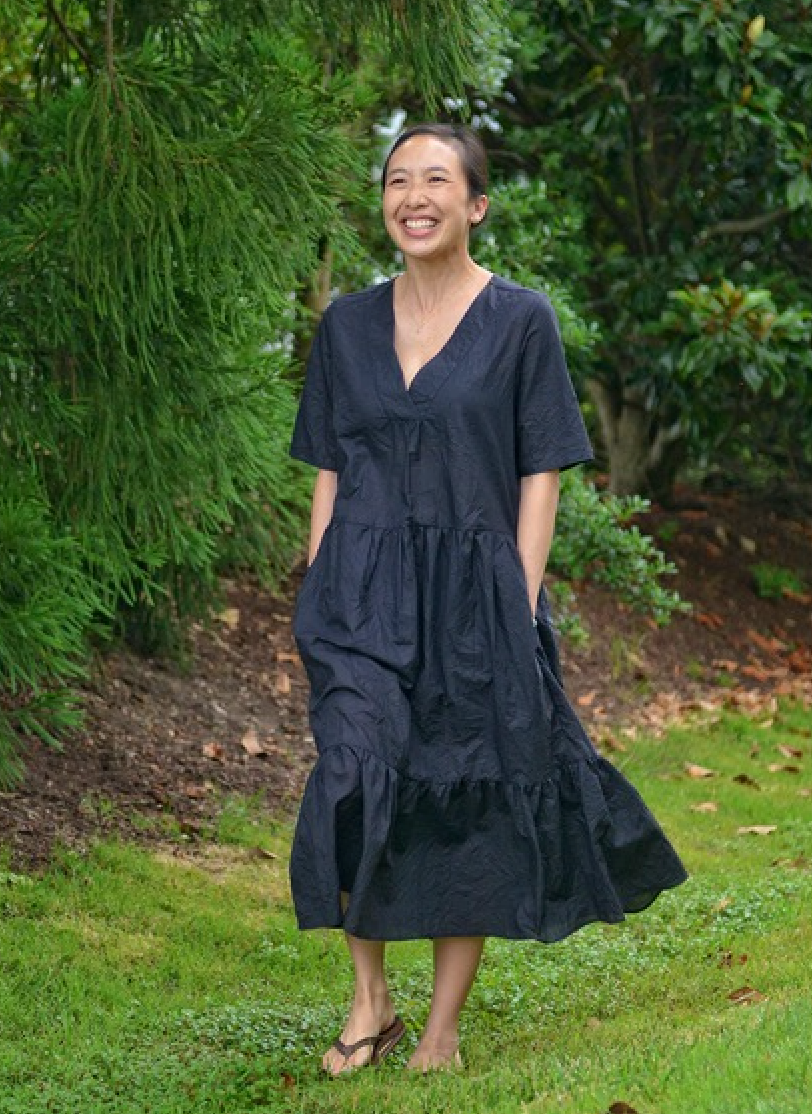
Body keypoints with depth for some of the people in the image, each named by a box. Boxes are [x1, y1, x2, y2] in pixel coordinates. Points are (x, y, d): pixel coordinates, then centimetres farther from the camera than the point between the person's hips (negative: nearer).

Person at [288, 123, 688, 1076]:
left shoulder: (521, 321, 0)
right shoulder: (347, 325, 9)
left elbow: (540, 479, -1)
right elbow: (328, 475, 12)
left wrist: (520, 607, -8)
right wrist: (316, 601, 6)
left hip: (473, 596, -2)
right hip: (362, 595, 2)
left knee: (471, 806, 1)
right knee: (356, 778, -11)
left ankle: (443, 1025, 13)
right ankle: (369, 1003, 6)